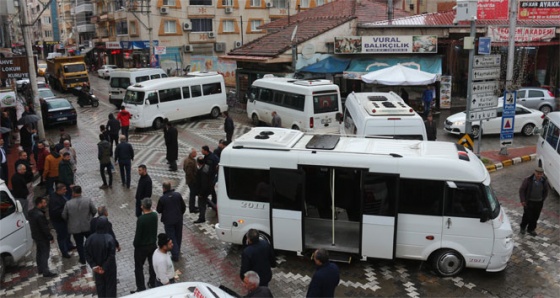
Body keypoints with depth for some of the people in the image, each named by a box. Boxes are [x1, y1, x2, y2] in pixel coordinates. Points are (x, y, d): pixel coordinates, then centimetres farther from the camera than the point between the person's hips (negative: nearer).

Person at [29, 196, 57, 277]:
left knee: (39, 253, 21)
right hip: (42, 237, -10)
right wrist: (51, 237, -16)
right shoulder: (40, 215, -29)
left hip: (36, 236, 10)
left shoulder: (32, 212, 2)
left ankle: (40, 269, 33)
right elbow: (44, 228, -26)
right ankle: (46, 272, 4)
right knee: (45, 254, -1)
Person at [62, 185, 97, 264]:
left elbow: (64, 216, -4)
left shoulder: (68, 203, -14)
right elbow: (94, 211, -6)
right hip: (88, 226, 0)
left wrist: (69, 222, 17)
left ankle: (83, 260, 26)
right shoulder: (88, 200, -14)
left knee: (79, 244, 16)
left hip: (75, 228, 0)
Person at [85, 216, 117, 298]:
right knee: (110, 285, 17)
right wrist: (104, 268, -14)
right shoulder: (109, 239, -26)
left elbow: (87, 255, -8)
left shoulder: (90, 238, -14)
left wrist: (93, 266, -6)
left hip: (97, 267, 3)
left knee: (100, 285, 24)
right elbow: (111, 256, -24)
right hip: (109, 267, -3)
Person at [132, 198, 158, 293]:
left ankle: (141, 288, 14)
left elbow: (138, 234, -20)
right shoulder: (155, 215, -9)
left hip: (142, 247, -6)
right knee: (152, 265, 21)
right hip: (153, 245, 6)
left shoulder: (141, 219, -27)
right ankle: (152, 283, 34)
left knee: (139, 268, 9)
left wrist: (135, 244, -3)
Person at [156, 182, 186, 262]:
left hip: (168, 221, -4)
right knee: (178, 235, 21)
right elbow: (183, 207, 1)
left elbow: (159, 210, -4)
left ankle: (175, 255, 3)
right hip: (178, 219, 4)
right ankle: (177, 250, 38)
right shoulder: (178, 195, -7)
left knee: (171, 237, 5)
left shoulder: (162, 198, -16)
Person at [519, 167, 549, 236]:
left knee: (535, 217, 11)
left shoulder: (544, 181, -6)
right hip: (529, 202, -3)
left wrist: (542, 200, 8)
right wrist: (523, 201, -10)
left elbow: (546, 191, 10)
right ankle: (523, 227, 31)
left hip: (539, 202, 3)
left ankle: (531, 229, 31)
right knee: (527, 216, 4)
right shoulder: (528, 180, -16)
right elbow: (521, 190, -9)